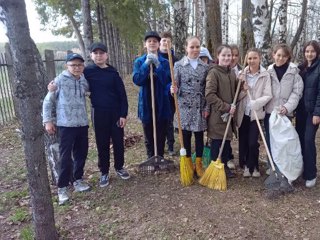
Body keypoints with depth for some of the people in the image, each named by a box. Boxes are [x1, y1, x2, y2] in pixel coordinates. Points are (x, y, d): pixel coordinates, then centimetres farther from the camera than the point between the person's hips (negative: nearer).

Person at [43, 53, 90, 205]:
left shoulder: (84, 81, 5)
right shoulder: (59, 81, -7)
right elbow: (48, 101, -3)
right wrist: (47, 121, -7)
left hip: (82, 124, 5)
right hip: (65, 125, -5)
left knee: (81, 153, 13)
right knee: (66, 157, -1)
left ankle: (78, 180, 32)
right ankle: (62, 188, 11)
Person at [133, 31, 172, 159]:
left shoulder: (164, 62, 1)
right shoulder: (139, 61, 2)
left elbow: (167, 81, -11)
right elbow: (137, 80, -12)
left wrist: (157, 65, -19)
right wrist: (146, 64, -19)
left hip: (162, 102, 0)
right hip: (146, 102, 0)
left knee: (161, 134, 8)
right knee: (148, 135, 10)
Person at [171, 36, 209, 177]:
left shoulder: (205, 66, 5)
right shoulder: (179, 65, -1)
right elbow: (175, 85, -1)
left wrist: (207, 107, -1)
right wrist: (173, 89, -25)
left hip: (200, 107, 2)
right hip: (185, 106, -2)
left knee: (199, 137, 8)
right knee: (186, 137, 6)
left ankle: (198, 165, 22)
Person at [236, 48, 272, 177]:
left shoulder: (265, 75, -5)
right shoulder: (242, 74, 3)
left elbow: (268, 95, -10)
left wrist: (255, 103, -21)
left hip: (256, 113, -3)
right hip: (243, 112, 3)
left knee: (253, 142, -5)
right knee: (243, 141, 9)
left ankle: (253, 166, 19)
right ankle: (245, 165, 28)